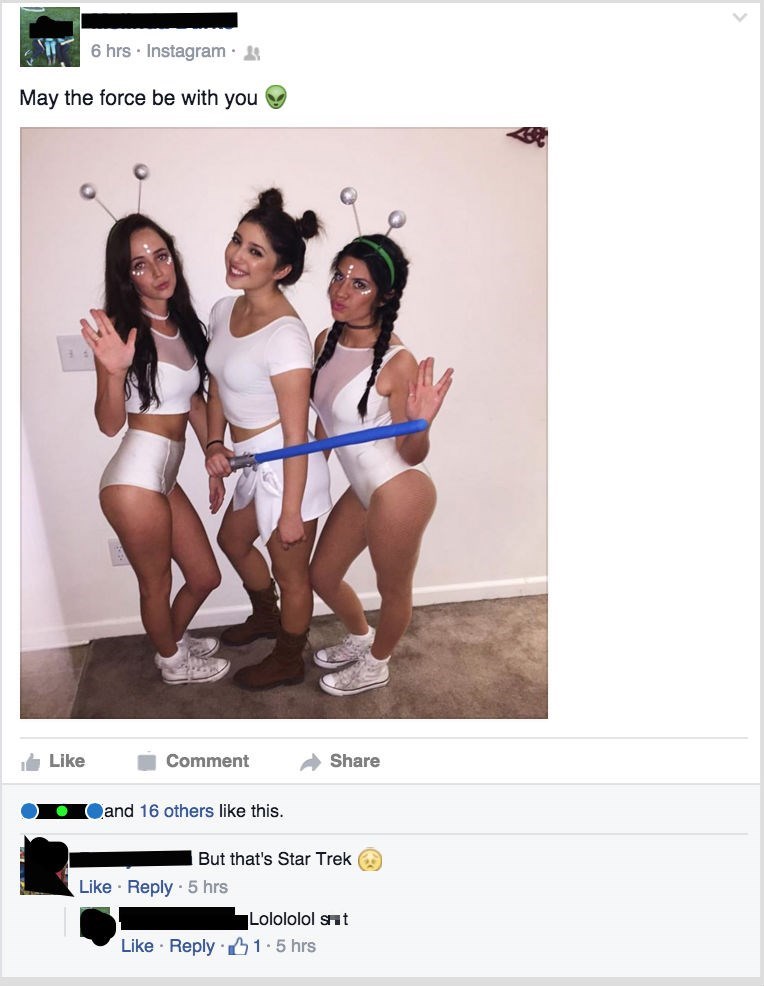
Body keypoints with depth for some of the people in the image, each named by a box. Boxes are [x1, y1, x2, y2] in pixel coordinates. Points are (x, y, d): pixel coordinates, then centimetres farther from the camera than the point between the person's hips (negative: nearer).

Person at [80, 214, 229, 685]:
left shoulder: (182, 323, 8)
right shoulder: (122, 328, -14)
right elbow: (110, 425, -16)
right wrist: (114, 371, -34)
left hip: (165, 477, 8)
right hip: (136, 477, -7)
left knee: (206, 576, 20)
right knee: (157, 584, 14)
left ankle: (175, 639, 48)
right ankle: (173, 662, 40)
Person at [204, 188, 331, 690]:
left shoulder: (286, 335, -26)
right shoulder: (224, 310, 0)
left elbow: (296, 435, -23)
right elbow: (218, 384, 13)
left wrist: (291, 511, -18)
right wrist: (215, 444, 0)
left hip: (287, 467, -9)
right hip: (253, 462, 9)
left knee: (290, 572, 12)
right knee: (233, 540, 29)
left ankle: (288, 661, 38)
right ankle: (266, 616, 56)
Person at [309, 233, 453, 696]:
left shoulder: (397, 362, -23)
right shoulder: (327, 341, -2)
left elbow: (412, 455, -17)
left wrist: (421, 424, -37)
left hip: (398, 492, -8)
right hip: (363, 489, 8)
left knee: (394, 589, 16)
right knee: (322, 575, 22)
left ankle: (375, 666, 45)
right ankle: (361, 639, 51)